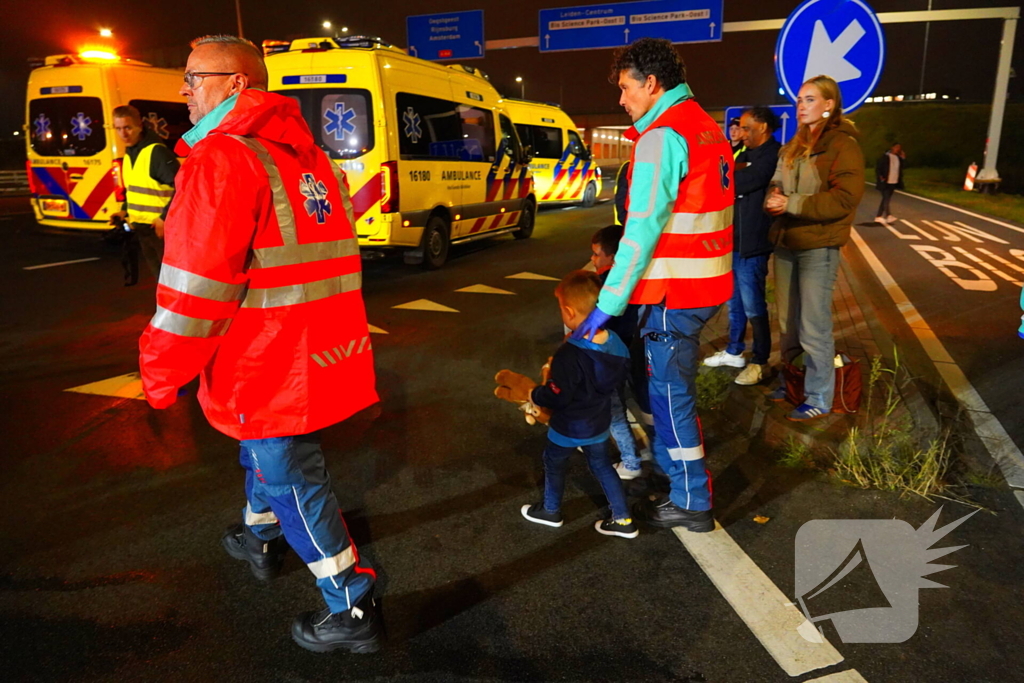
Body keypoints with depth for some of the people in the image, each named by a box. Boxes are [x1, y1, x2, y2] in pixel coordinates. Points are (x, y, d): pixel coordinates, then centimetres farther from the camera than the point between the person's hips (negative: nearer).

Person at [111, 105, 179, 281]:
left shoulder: (157, 152, -16)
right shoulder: (128, 155, 12)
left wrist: (165, 218, -22)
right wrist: (124, 211, 10)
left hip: (161, 228, -9)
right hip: (141, 228, 9)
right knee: (159, 276, 18)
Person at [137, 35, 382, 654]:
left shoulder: (223, 157, -15)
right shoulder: (309, 156, 13)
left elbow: (197, 287, -20)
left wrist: (162, 375, -7)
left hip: (269, 368, -9)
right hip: (319, 356, 9)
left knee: (293, 484, 5)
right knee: (264, 450, 29)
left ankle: (353, 613, 17)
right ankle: (261, 540, 53)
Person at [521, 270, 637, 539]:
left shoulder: (569, 354, -32)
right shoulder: (615, 342, -10)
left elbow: (558, 396, -26)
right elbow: (618, 380, 5)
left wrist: (535, 395, -6)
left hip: (569, 426, -6)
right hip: (599, 422, 6)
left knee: (554, 463, 19)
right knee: (601, 466, 22)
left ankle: (550, 511, 39)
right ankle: (623, 520, 26)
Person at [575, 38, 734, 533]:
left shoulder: (662, 135, -15)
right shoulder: (707, 126, 14)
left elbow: (642, 231, -21)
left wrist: (607, 304, -18)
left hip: (674, 291, -9)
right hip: (707, 282, 9)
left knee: (670, 392, 2)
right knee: (668, 381, 22)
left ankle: (692, 504, 14)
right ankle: (667, 464, 39)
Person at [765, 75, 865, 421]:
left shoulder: (843, 145, -7)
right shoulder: (793, 146, 17)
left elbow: (844, 198, -17)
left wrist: (791, 204, -21)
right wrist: (773, 200, -4)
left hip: (818, 247, -8)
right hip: (785, 243, 8)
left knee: (814, 327, -4)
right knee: (787, 321, 14)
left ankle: (819, 397, 7)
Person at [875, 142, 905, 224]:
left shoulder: (898, 157, 11)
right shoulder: (885, 157, -8)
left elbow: (900, 168, 12)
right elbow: (877, 168, -7)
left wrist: (902, 159, 1)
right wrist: (881, 177, -16)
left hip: (893, 183, 7)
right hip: (885, 183, -7)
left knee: (885, 200, 9)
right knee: (886, 199, -13)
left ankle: (878, 217, 15)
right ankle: (888, 216, -20)